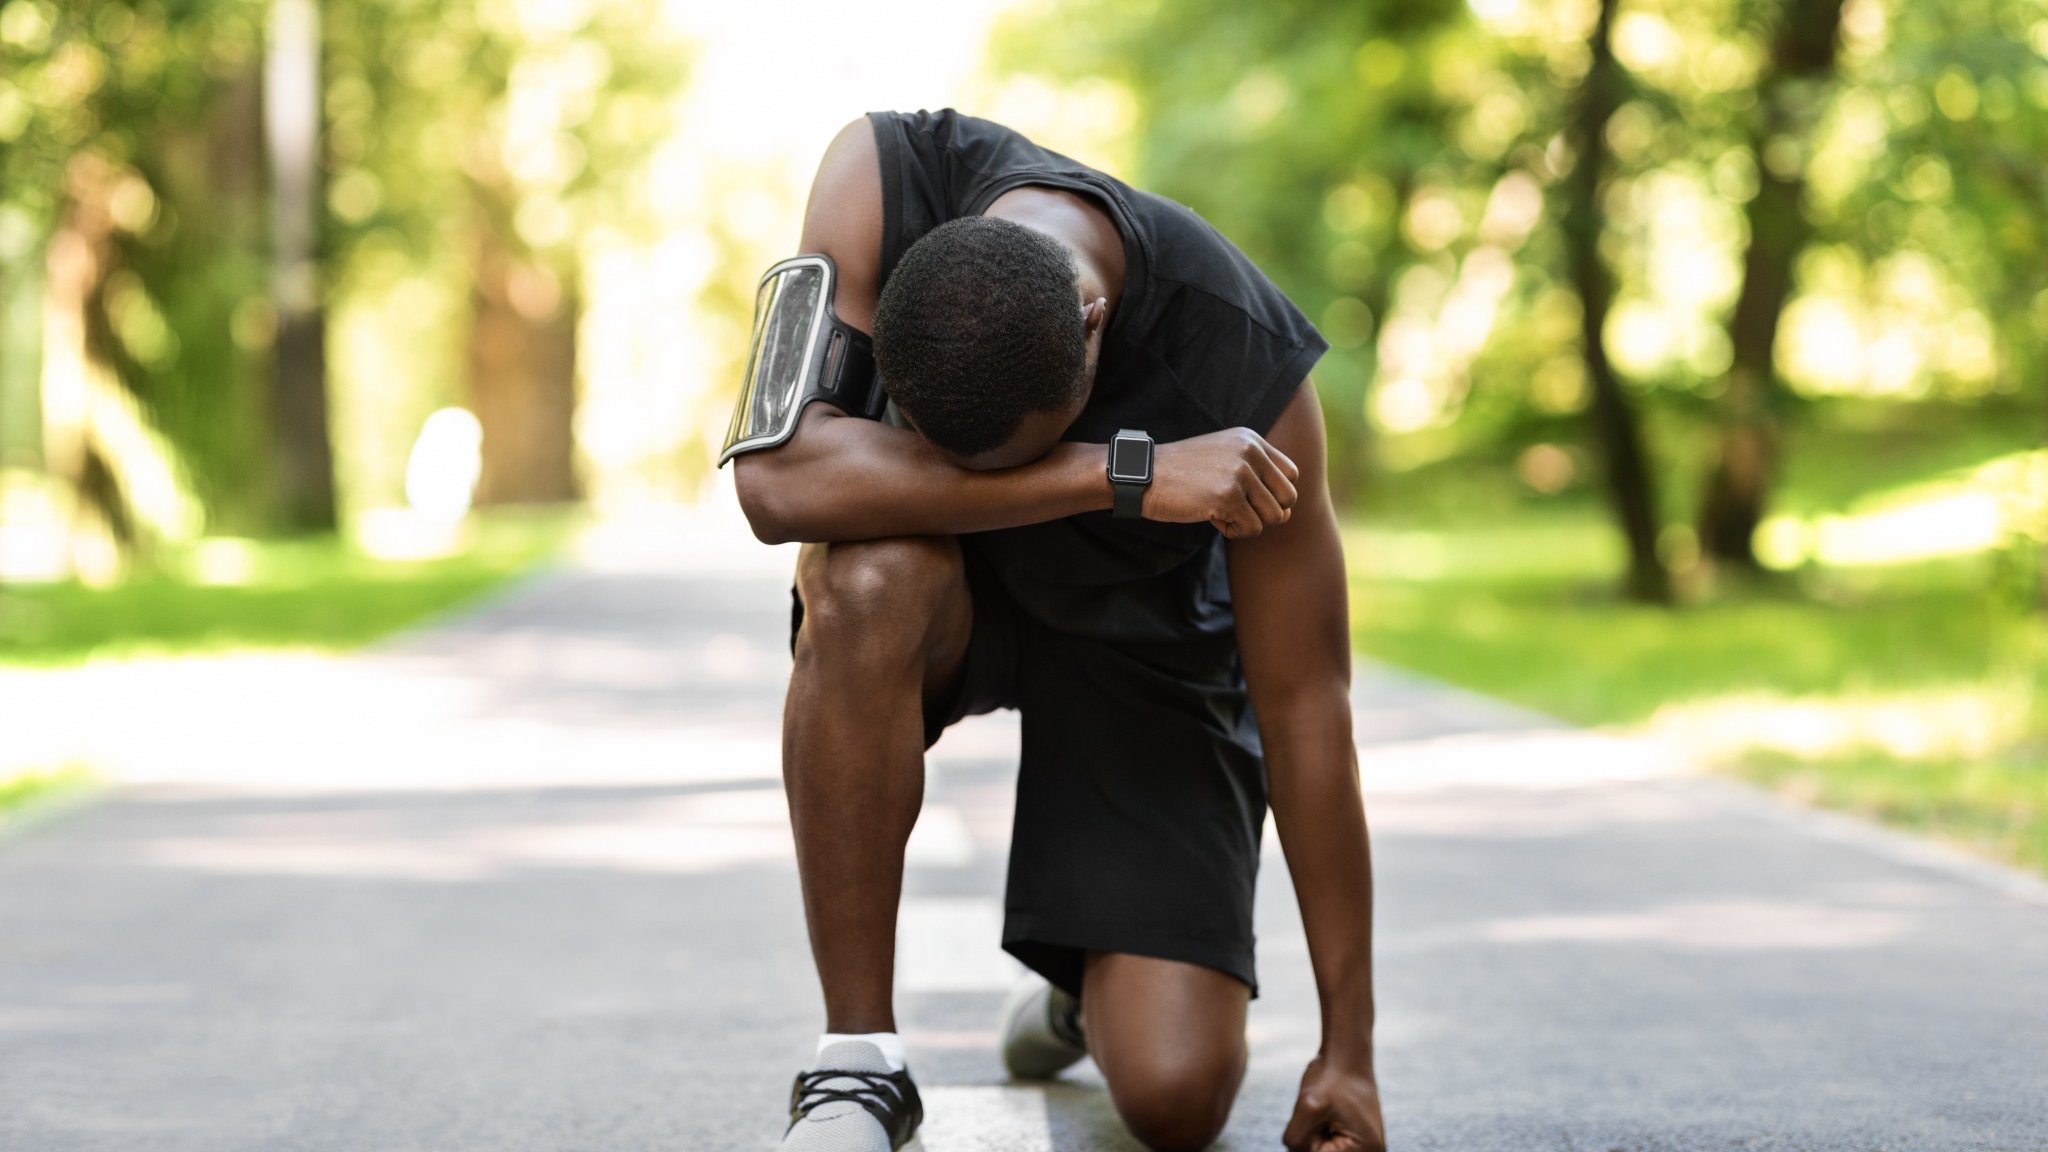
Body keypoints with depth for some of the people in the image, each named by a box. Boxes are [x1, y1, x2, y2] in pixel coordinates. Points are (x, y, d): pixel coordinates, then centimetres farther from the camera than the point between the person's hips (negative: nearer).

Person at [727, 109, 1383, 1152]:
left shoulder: (1247, 379, -32)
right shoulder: (879, 177, -31)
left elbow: (1304, 708, -23)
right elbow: (777, 479, -42)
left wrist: (1348, 1048, -18)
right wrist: (1122, 475, -45)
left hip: (1138, 634, 0)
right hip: (950, 595, 1)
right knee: (872, 573, -39)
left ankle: (1089, 980, 24)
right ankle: (857, 1061, -25)